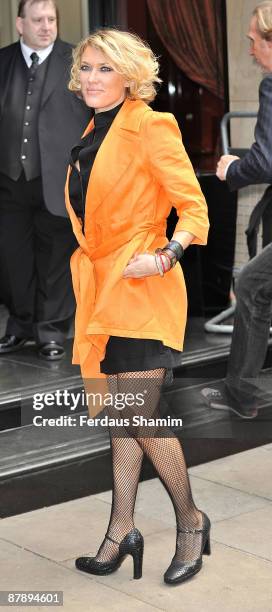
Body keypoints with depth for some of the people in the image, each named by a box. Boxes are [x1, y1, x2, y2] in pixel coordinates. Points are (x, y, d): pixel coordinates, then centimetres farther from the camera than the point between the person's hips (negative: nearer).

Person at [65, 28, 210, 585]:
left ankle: (191, 520, 12)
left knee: (138, 416, -8)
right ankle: (121, 532, 18)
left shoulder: (151, 127, -9)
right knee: (117, 416, 11)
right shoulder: (93, 136, 15)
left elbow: (193, 207, -11)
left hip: (140, 289, -8)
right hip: (102, 289, 8)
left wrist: (165, 257, -23)